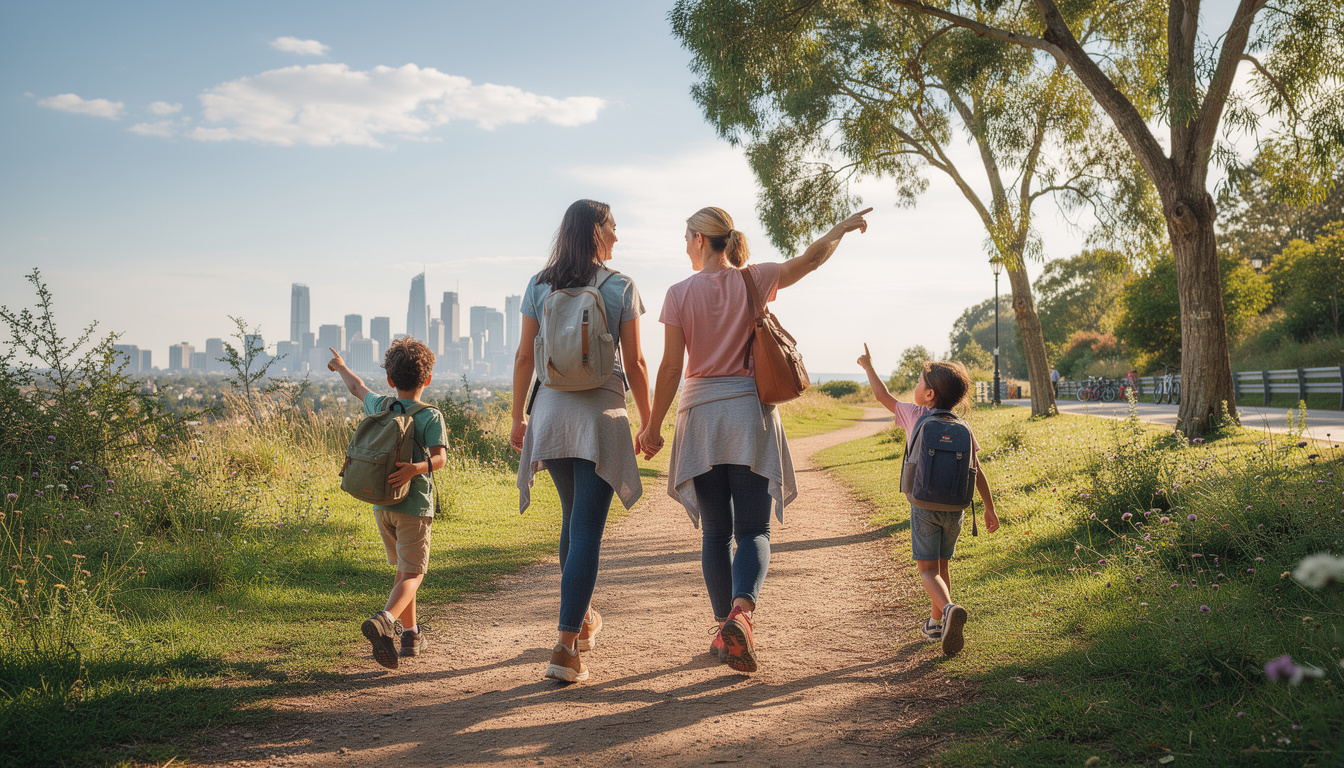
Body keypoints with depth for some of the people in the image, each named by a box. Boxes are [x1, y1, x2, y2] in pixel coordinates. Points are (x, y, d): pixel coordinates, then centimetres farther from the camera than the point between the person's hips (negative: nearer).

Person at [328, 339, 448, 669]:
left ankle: (411, 634, 25)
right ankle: (384, 620, -31)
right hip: (414, 505, -5)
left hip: (381, 503, 5)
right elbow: (439, 456, -21)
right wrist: (417, 467, -35)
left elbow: (357, 388, 26)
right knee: (413, 574, -5)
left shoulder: (379, 406, 5)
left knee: (403, 570, 20)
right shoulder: (431, 416, -8)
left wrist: (340, 366, 43)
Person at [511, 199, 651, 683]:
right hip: (602, 411, -4)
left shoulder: (539, 286, 6)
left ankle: (582, 620, 37)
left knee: (573, 515, 22)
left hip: (551, 408, 4)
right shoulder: (621, 288, -2)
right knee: (587, 528, -4)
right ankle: (566, 648, -10)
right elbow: (634, 364, -3)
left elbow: (524, 357, 6)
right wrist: (649, 423, 6)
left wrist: (518, 418, 14)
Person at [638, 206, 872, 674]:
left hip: (701, 412, 0)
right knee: (753, 529, 0)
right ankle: (741, 610, -25)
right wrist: (843, 227, 26)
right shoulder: (754, 281, 1)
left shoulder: (680, 294, -2)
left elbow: (671, 367, -5)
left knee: (715, 531, 9)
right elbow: (813, 258, 8)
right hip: (750, 411, 0)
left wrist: (652, 426, 2)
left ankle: (724, 627, 10)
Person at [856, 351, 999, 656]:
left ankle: (948, 608, -31)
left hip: (924, 505, -4)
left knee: (928, 569, -3)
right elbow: (976, 472, 2)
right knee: (942, 565, 19)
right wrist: (989, 508, 10)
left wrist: (868, 366, 24)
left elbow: (882, 395, 10)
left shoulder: (915, 415, -5)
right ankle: (936, 622, 29)